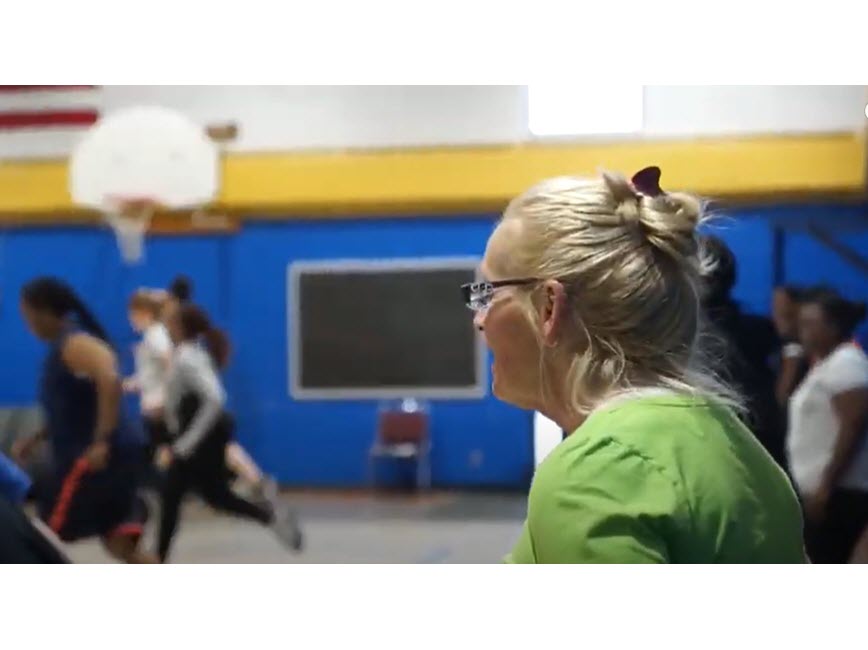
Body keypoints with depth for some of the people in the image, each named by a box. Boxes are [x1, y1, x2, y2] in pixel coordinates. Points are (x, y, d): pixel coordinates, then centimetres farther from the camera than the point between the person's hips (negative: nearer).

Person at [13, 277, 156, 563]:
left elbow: (110, 382, -31)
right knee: (119, 545, 12)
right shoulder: (63, 346, 18)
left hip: (98, 457, -10)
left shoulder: (74, 343, -13)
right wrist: (35, 439, 20)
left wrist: (101, 443, -31)